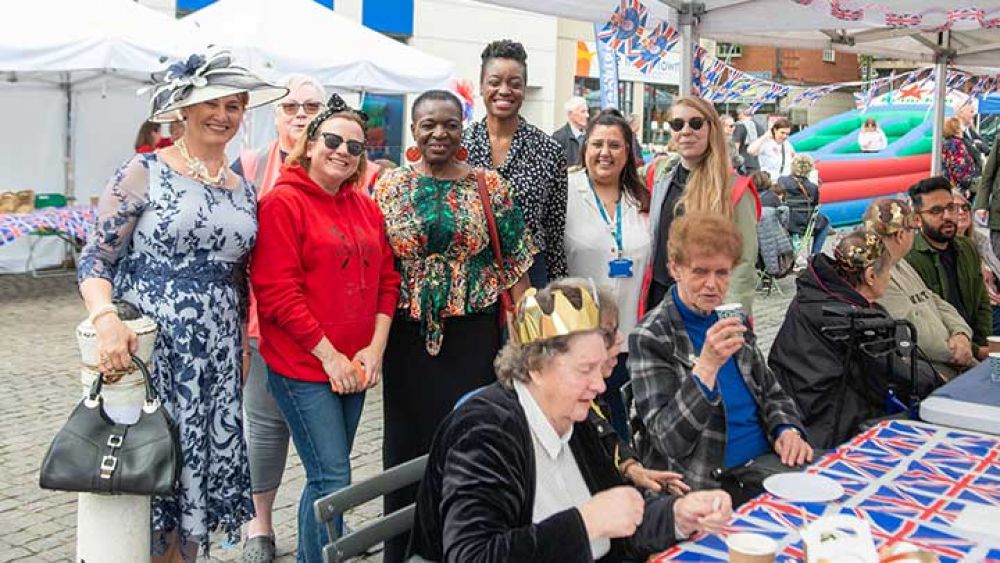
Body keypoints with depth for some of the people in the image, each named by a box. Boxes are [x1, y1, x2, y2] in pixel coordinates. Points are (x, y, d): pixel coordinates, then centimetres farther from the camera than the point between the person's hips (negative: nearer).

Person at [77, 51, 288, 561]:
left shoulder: (243, 190, 11)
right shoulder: (144, 172, -4)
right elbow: (95, 258, -7)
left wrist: (243, 347, 15)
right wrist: (106, 319, -24)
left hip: (217, 359, 5)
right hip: (147, 350, -5)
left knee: (198, 473, 10)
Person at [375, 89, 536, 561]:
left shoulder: (489, 186, 1)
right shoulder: (389, 186, 2)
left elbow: (515, 261, 2)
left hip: (473, 332, -1)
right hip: (407, 333, 1)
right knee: (406, 440, 9)